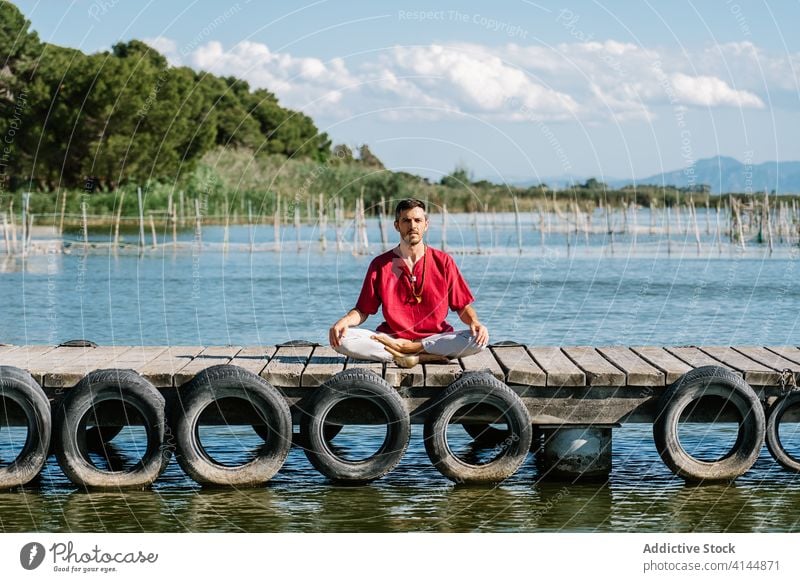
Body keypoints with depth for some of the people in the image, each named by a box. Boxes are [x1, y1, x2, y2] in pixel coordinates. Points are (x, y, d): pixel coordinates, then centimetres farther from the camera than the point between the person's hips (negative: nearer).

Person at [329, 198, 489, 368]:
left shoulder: (443, 262, 5)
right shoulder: (380, 265, 5)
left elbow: (462, 306, 6)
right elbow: (362, 311, 6)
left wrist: (475, 322, -16)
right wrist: (345, 321, -16)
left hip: (436, 338, 0)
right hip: (391, 337, 1)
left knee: (478, 340, -30)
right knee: (341, 339, -27)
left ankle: (408, 348, -23)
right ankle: (425, 357, -29)